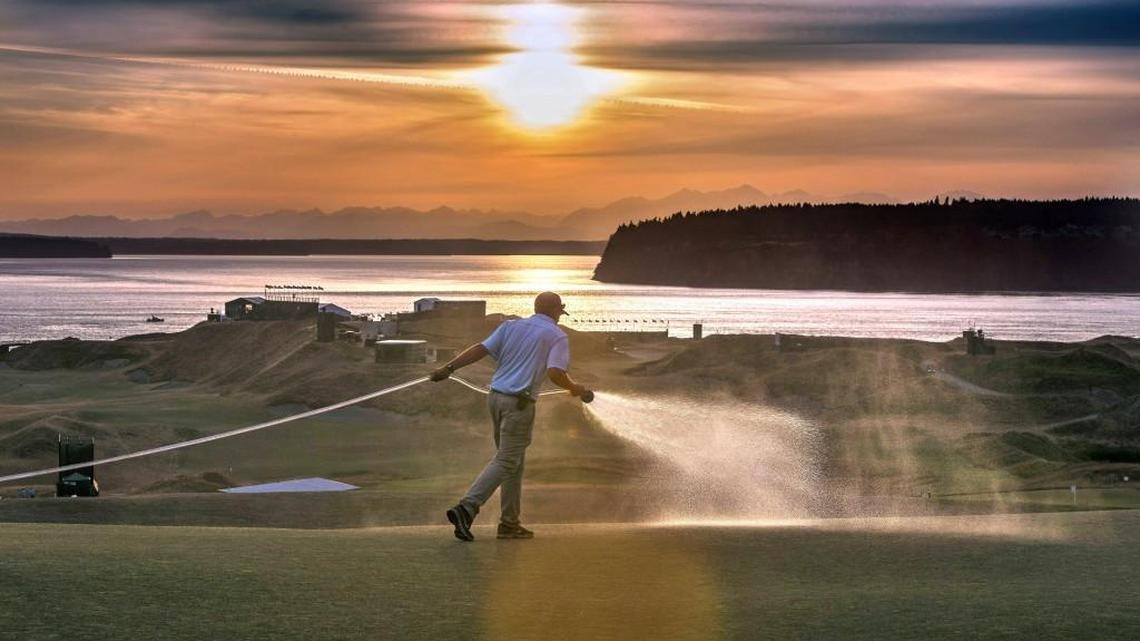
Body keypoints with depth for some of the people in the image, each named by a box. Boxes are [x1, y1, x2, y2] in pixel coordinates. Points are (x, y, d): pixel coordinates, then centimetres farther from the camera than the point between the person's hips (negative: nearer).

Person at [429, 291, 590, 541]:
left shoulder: (511, 326, 13)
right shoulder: (557, 336, -2)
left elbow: (481, 349, 2)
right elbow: (555, 373, -15)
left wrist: (449, 368, 0)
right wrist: (574, 388, 4)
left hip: (495, 397, 7)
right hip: (519, 403, -7)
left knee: (514, 462, 16)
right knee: (506, 462, -7)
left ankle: (510, 522, 16)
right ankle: (466, 508, -23)